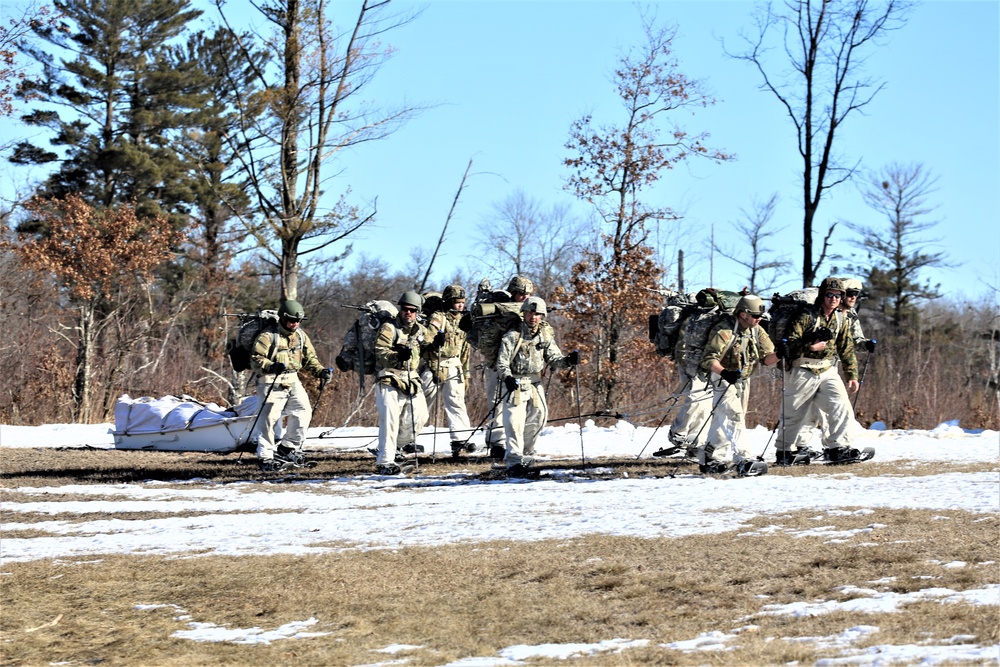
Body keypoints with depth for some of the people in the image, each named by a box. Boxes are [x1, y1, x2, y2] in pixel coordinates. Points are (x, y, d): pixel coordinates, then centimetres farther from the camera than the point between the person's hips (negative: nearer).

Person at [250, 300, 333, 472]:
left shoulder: (301, 336, 10)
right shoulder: (268, 336, -11)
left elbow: (310, 358, 17)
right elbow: (255, 359, -16)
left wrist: (320, 371, 0)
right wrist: (271, 366, -34)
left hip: (292, 382, 7)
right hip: (271, 383, -7)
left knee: (303, 412, 4)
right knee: (268, 419, -8)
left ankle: (288, 448, 21)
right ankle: (265, 457, -1)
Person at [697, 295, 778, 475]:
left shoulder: (757, 331, 2)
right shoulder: (724, 331, -21)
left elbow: (767, 359, -1)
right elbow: (709, 359, -26)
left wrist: (778, 354, -23)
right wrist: (724, 373, -42)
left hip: (743, 381, 8)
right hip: (723, 379, -8)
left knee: (723, 421, 14)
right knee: (735, 418, -18)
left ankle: (709, 460, 23)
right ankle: (741, 461, -20)